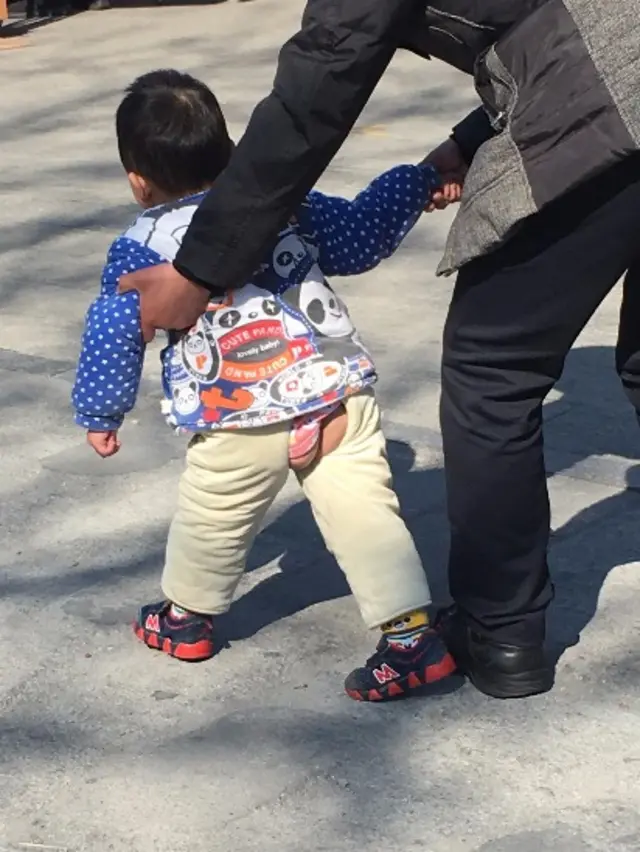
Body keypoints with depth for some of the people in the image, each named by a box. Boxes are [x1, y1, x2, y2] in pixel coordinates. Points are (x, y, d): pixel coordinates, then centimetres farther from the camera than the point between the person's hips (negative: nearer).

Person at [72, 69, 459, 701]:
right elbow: (360, 237, 17)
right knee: (364, 512, 3)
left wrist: (98, 413, 17)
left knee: (210, 520, 19)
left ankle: (186, 616, 40)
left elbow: (113, 335, 4)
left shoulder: (142, 247, 2)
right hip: (340, 394, 2)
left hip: (239, 424, -2)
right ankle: (412, 633, -3)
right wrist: (417, 181, 30)